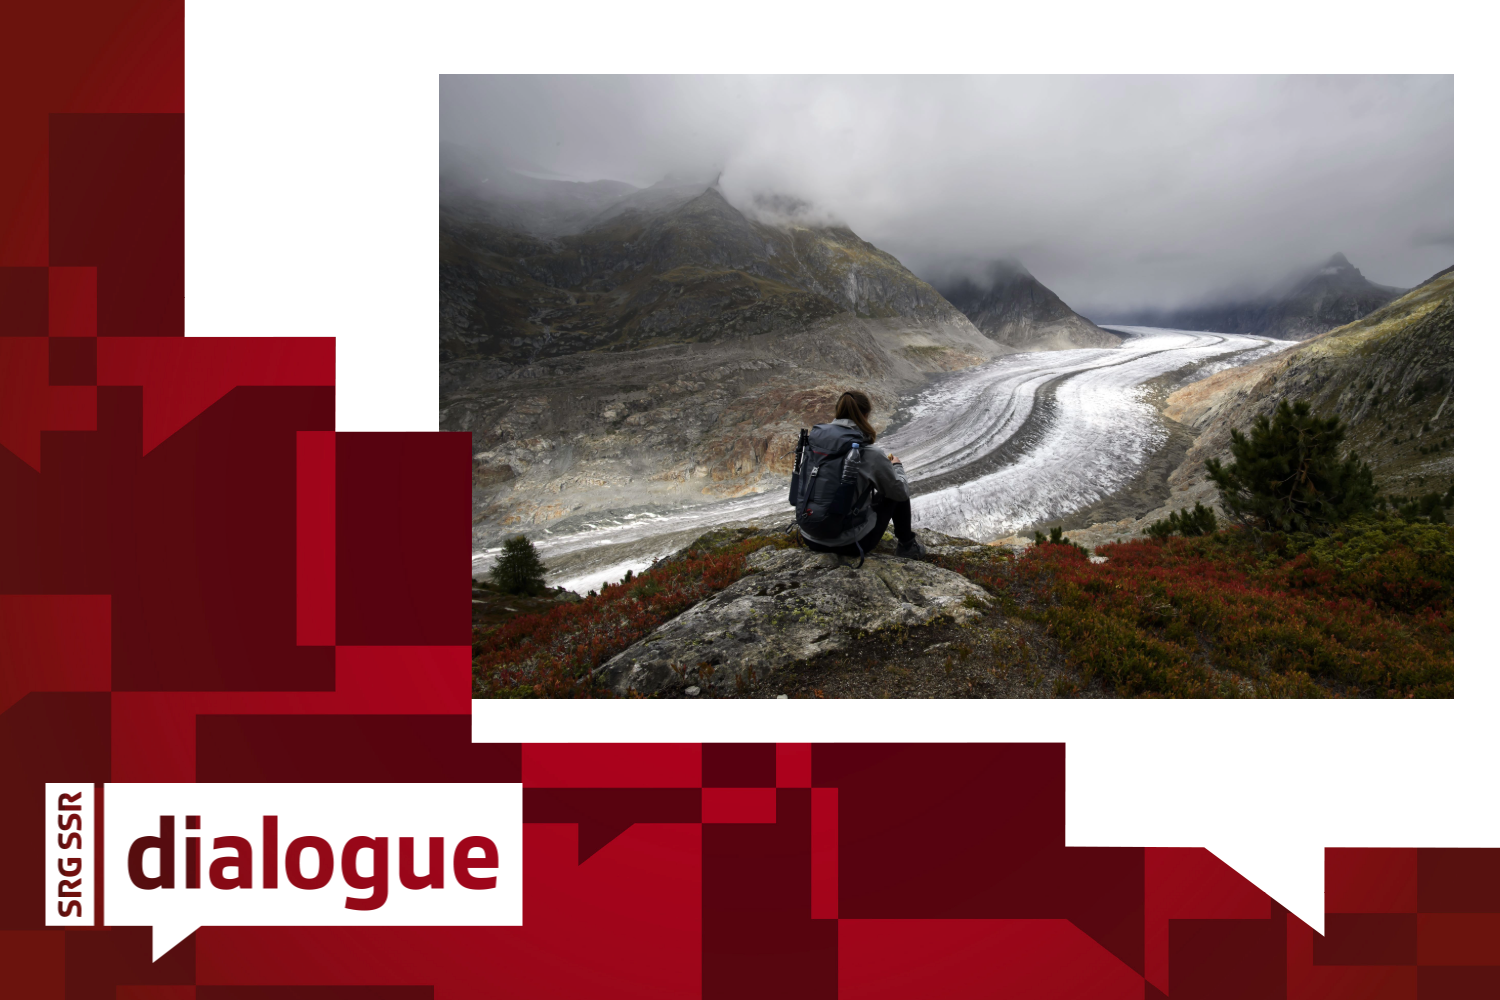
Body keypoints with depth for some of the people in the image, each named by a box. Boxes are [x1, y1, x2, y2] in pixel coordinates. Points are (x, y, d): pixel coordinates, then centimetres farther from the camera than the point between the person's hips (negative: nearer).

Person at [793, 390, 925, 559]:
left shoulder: (812, 439, -6)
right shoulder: (870, 455, -18)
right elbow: (900, 492, -2)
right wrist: (897, 466, 21)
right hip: (850, 544, -5)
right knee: (898, 493, 18)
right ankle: (906, 545, 33)